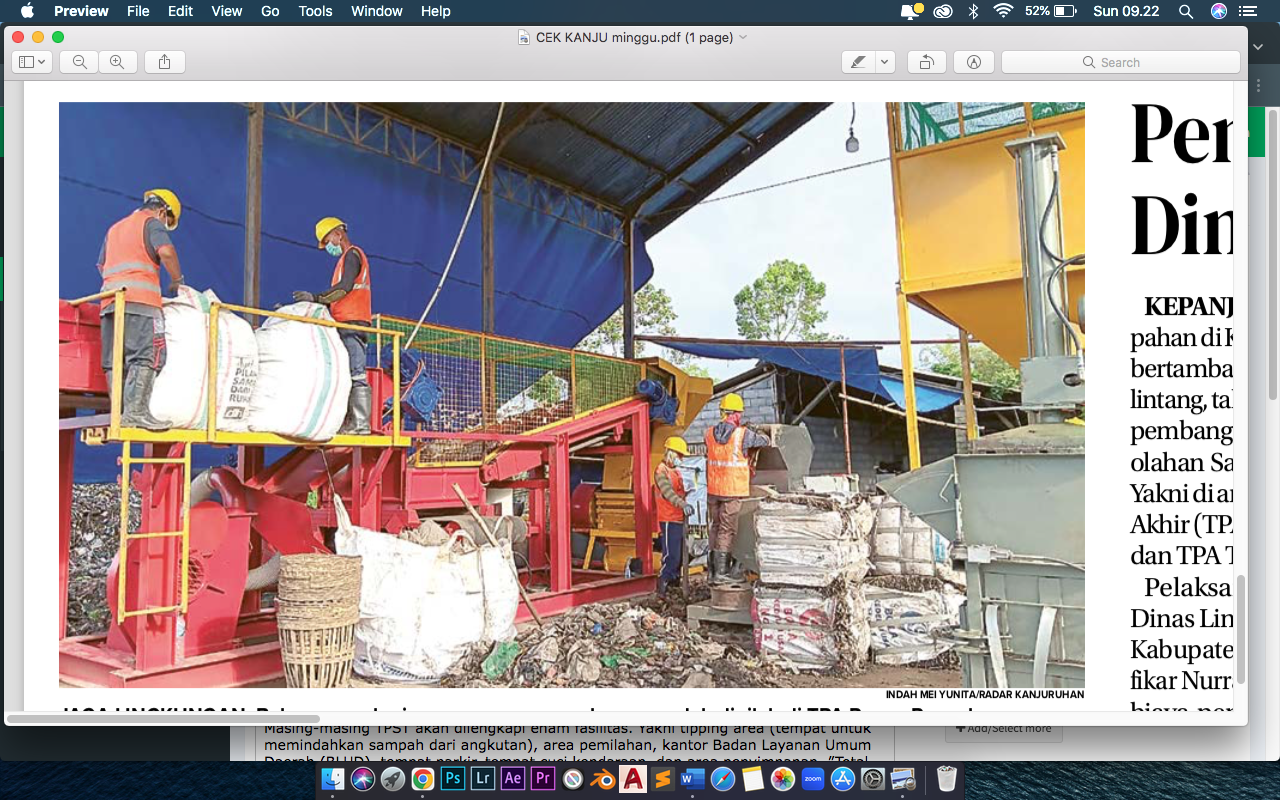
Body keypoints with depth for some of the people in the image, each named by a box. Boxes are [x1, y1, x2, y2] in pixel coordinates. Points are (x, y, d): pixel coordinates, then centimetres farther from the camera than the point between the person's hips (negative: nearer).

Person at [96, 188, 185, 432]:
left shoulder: (114, 228, 31)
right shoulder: (152, 223, 7)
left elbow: (101, 265, 33)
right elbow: (166, 252, -11)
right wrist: (177, 279, 1)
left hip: (110, 299, 8)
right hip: (140, 298, -8)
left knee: (114, 361, 4)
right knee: (146, 357, -13)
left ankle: (120, 413, 2)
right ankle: (136, 410, -23)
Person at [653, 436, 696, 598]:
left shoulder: (676, 470, 19)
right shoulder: (661, 471, -11)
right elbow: (668, 492, -27)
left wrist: (687, 494, -1)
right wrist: (683, 505, -40)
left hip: (679, 519, 9)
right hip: (669, 520, -9)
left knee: (680, 555, 13)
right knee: (671, 555, -12)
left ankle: (673, 582, 23)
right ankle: (662, 587, -5)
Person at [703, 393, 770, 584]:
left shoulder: (710, 433, 0)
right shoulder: (743, 434, -12)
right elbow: (764, 441, 0)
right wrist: (762, 436, 24)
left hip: (713, 489, 5)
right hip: (733, 489, -5)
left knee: (716, 527, 15)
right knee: (727, 530, 0)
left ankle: (715, 568, 22)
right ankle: (720, 572, 2)